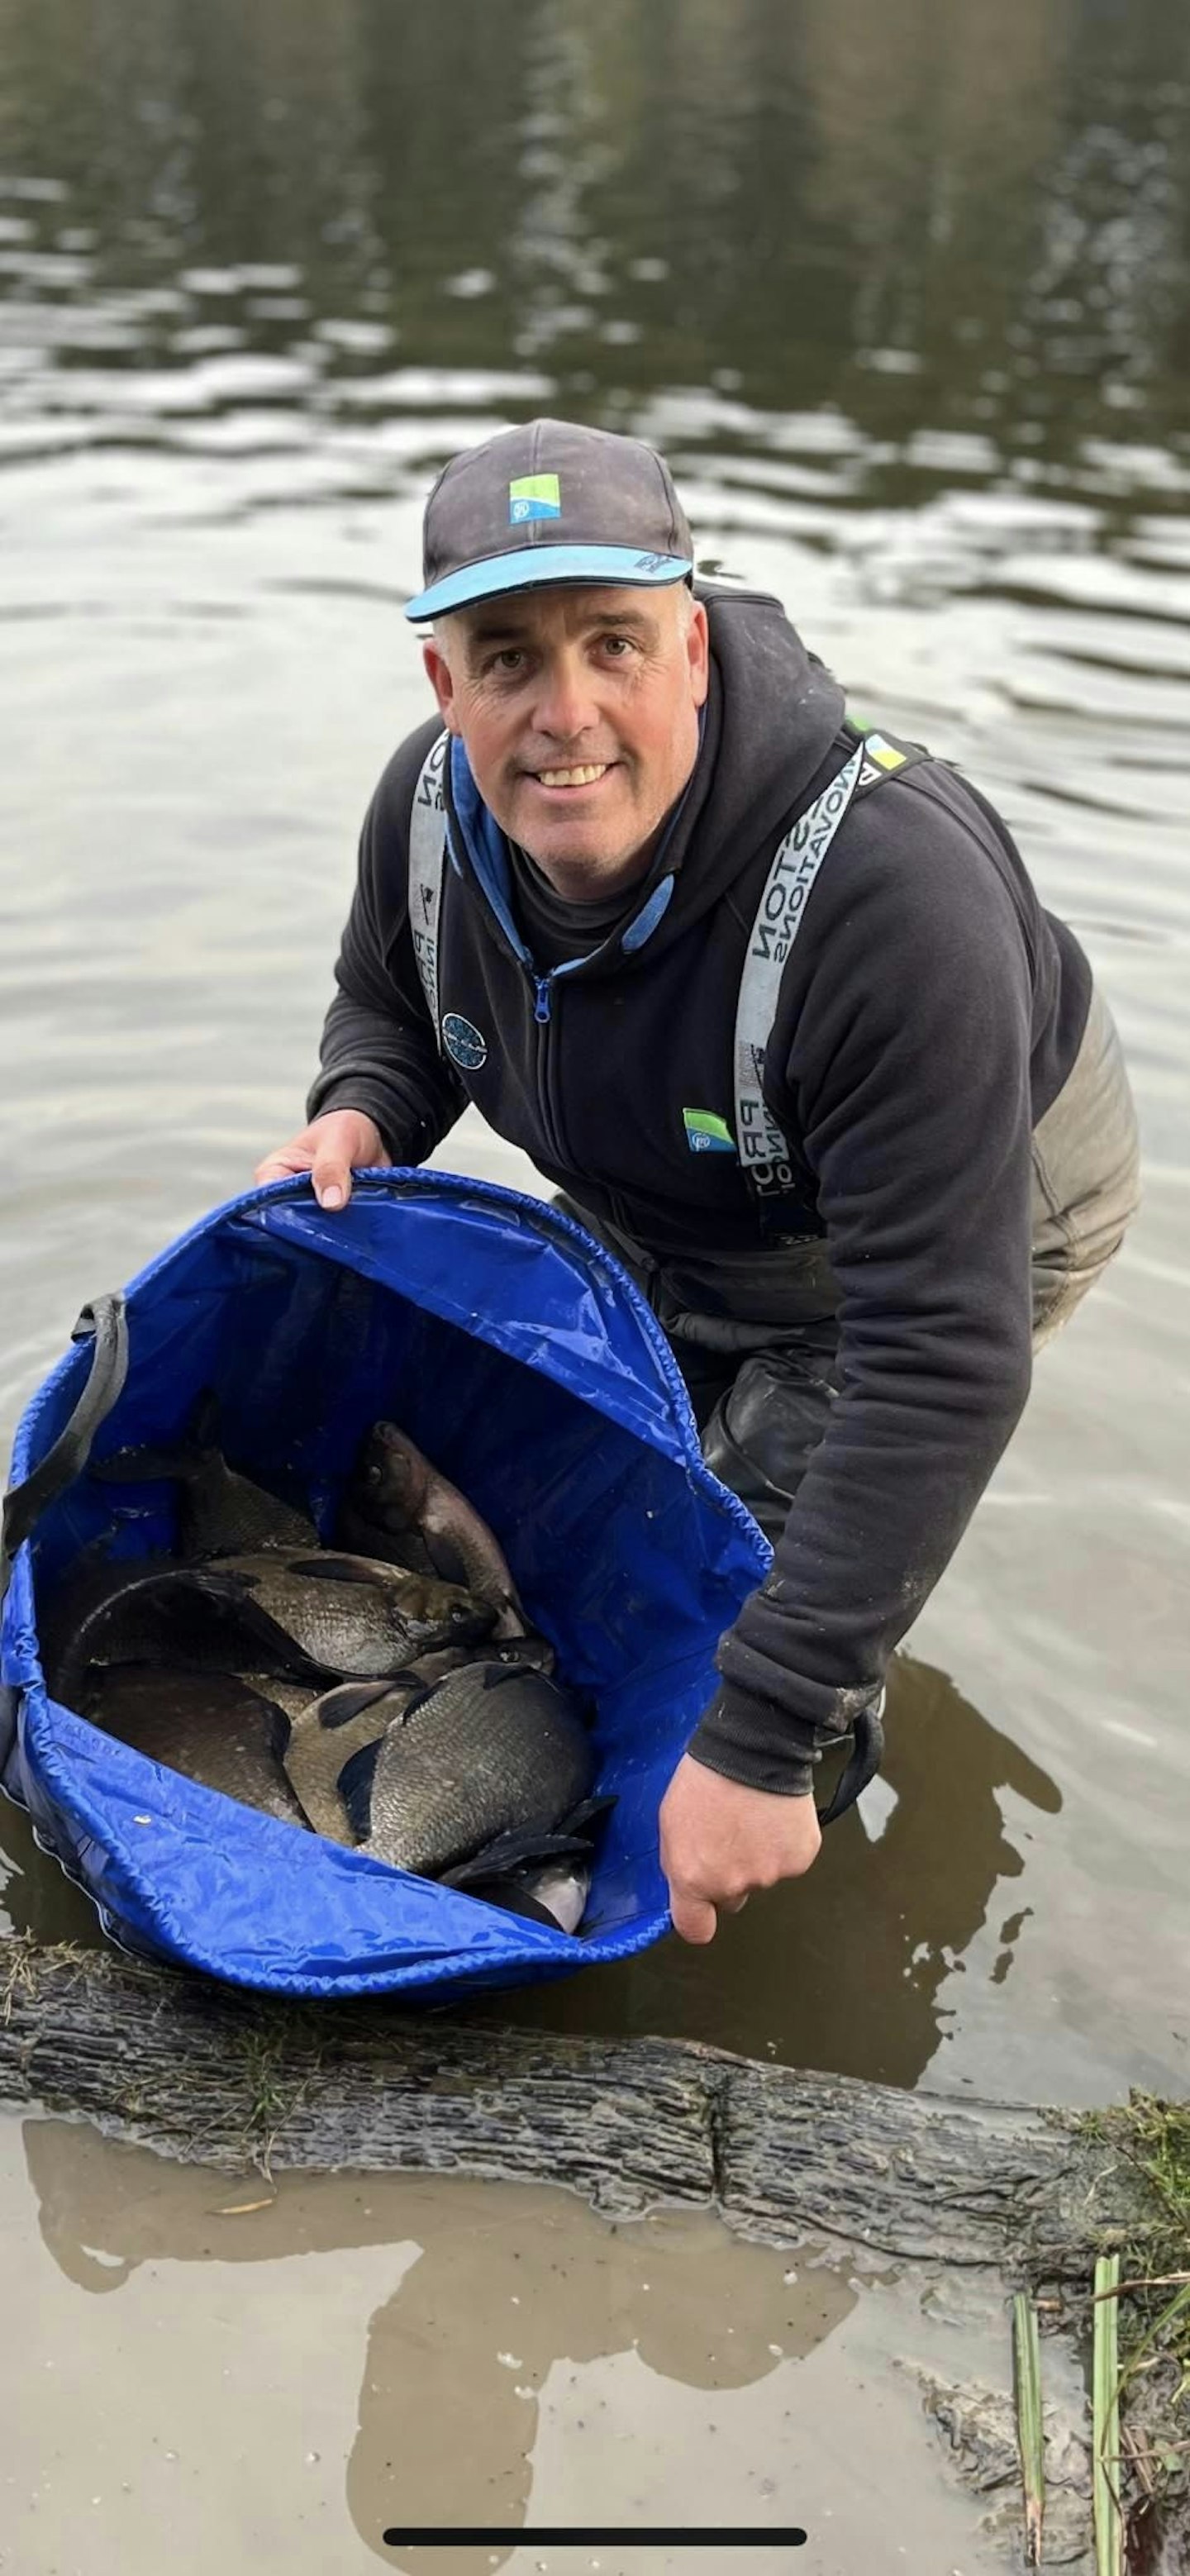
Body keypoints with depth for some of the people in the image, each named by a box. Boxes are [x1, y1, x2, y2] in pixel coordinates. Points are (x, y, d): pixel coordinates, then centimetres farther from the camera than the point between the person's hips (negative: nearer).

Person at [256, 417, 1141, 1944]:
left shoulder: (893, 889, -44)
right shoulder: (433, 803, -21)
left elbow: (938, 1363, -44)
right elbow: (389, 1002, 5)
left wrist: (757, 1741, -44)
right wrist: (361, 1116, -22)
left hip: (971, 1213, -6)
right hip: (659, 1210, 6)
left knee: (734, 1568, -14)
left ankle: (824, 1750, 21)